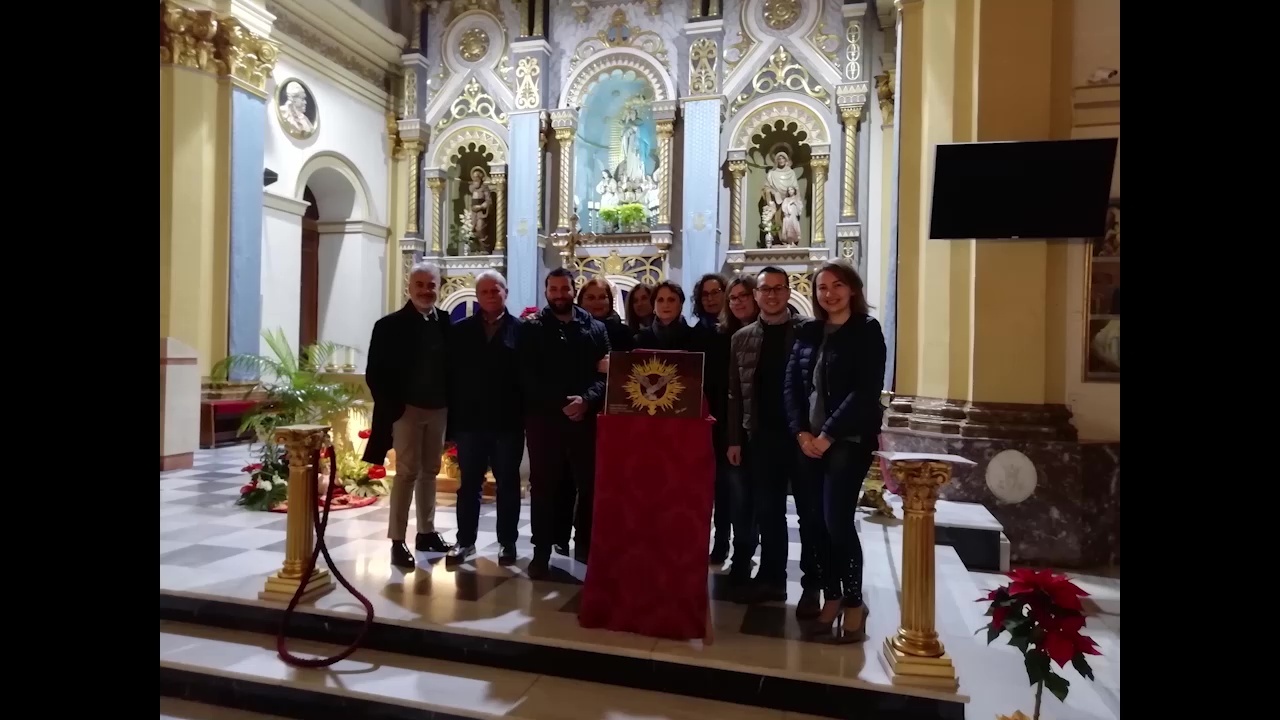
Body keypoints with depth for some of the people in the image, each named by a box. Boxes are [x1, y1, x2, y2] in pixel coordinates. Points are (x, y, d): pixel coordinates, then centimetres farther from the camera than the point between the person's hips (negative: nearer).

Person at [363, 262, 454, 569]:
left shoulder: (447, 323, 3)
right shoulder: (391, 325, -7)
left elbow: (453, 364, 6)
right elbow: (375, 373, -7)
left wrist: (451, 402, -2)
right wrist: (392, 406, -12)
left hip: (438, 409, 4)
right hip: (407, 409, -4)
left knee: (430, 472, 14)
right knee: (407, 473, -1)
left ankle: (427, 532, 26)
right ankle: (398, 541, 7)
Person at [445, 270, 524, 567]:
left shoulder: (521, 330, -2)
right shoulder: (460, 331, 6)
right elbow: (451, 375, 3)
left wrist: (527, 416, -10)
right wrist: (452, 417, -3)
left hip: (508, 421, -2)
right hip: (470, 420, 2)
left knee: (508, 484, 9)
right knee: (469, 484, 11)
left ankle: (507, 542, 21)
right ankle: (465, 540, 23)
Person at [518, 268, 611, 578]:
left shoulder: (595, 328, 9)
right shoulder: (531, 328, 4)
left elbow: (607, 372, 2)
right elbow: (526, 377, -4)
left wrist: (587, 400, -16)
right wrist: (561, 404, -15)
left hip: (585, 417, 2)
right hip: (544, 417, -1)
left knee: (589, 483, 8)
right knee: (544, 486, 5)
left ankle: (586, 544, 25)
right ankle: (542, 550, 16)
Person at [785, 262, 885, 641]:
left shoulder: (867, 331, -2)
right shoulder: (808, 332, 11)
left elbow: (866, 391, -11)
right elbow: (791, 384, 7)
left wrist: (828, 435, -15)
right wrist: (801, 432, -6)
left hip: (848, 440, -4)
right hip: (808, 440, 5)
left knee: (838, 521, -9)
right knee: (817, 522, 6)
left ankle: (854, 601, 10)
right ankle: (831, 595, 22)